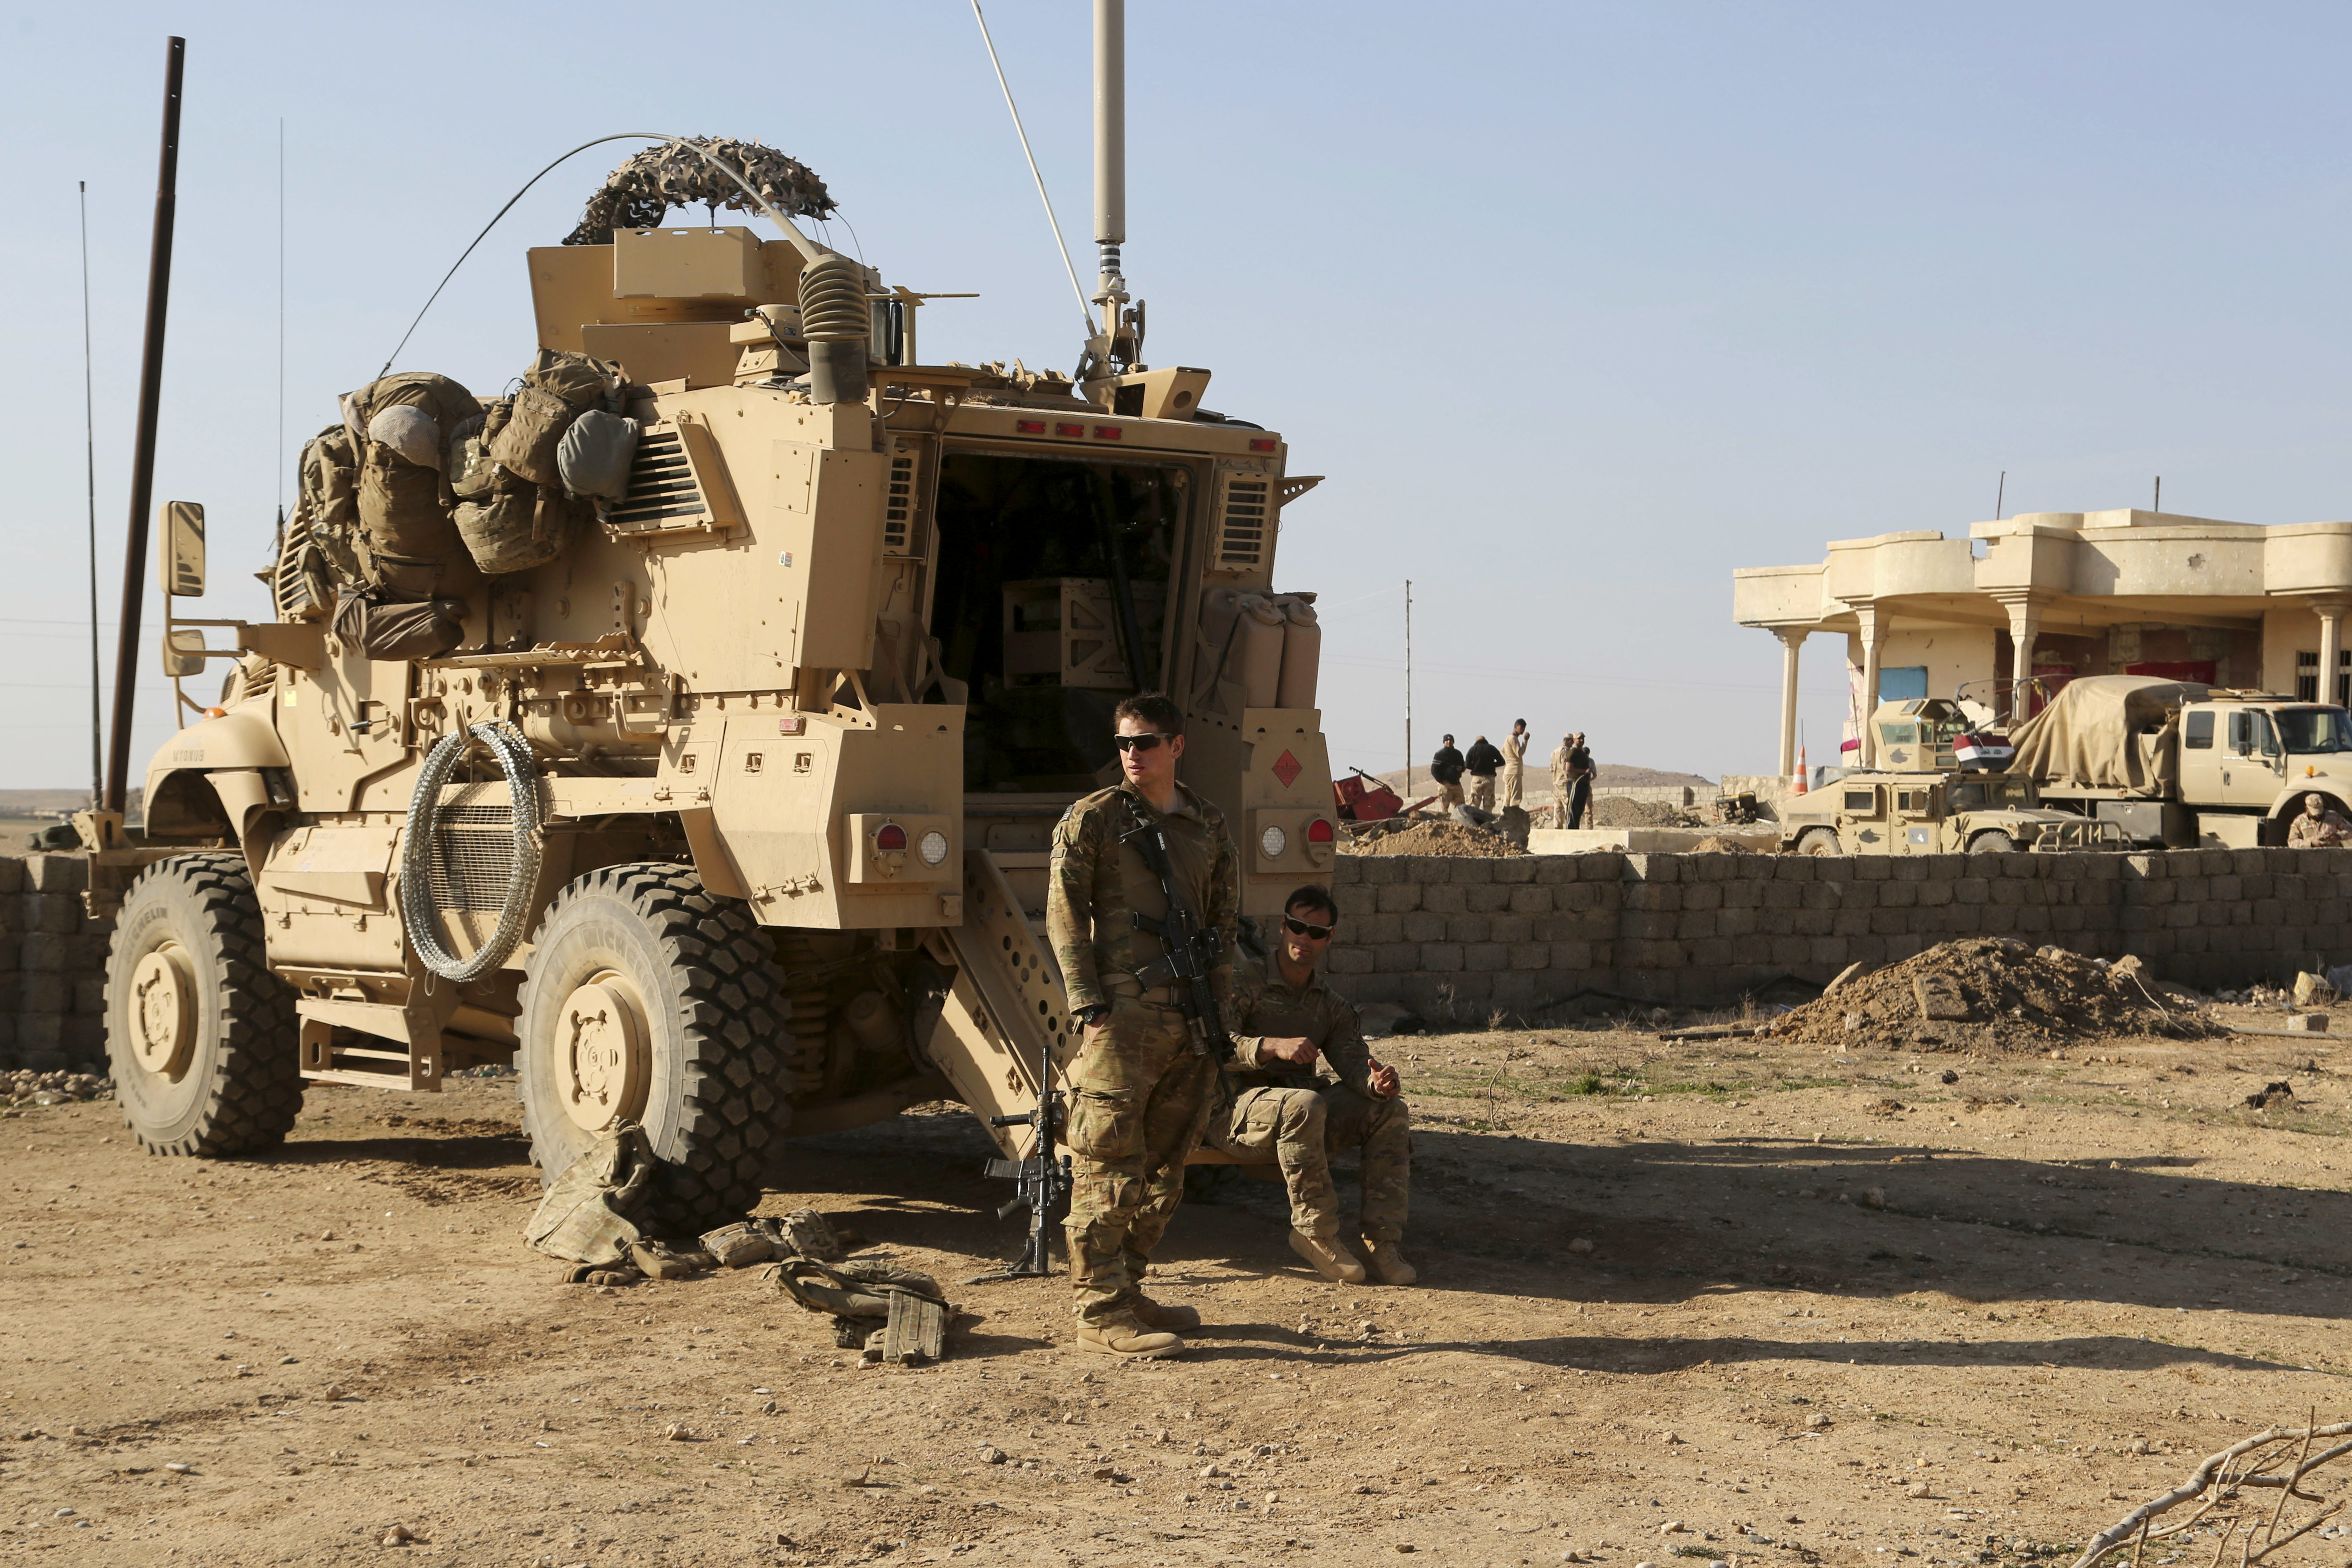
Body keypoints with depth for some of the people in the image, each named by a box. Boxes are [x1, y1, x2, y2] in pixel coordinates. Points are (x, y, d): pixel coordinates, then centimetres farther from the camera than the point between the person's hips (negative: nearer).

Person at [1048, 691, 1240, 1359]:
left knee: (1162, 1173, 10)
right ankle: (1101, 1313, -3)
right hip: (1122, 1014, -6)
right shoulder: (1092, 819, 0)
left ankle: (1129, 1292, 21)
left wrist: (1218, 1007, 10)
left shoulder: (1208, 827, 14)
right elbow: (1064, 917, -3)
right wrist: (1089, 1004, -11)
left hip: (1189, 1022, 6)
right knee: (1109, 1169, -6)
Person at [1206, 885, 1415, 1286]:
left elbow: (1352, 1058, 1)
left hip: (1297, 1118, 6)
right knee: (1304, 1105, -37)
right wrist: (1274, 1046, -34)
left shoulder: (1332, 1005, 16)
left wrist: (1375, 1081, -24)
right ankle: (1315, 1233, -25)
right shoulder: (1245, 985, -4)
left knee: (1388, 1108, -13)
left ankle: (1381, 1241, -18)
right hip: (1235, 1114, -6)